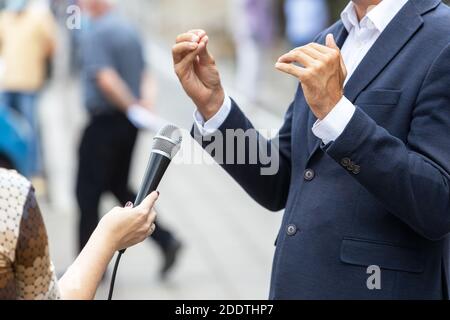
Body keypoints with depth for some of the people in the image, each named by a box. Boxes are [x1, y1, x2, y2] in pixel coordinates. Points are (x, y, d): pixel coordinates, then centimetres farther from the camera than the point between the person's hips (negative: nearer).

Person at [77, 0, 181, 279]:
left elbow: (105, 78, -25)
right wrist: (145, 106, -1)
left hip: (104, 122, -8)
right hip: (128, 123, 8)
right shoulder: (129, 29, 10)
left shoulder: (96, 33, -16)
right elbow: (145, 75, 11)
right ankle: (166, 240, 7)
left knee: (88, 192, 4)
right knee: (118, 186, 18)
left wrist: (134, 108, -19)